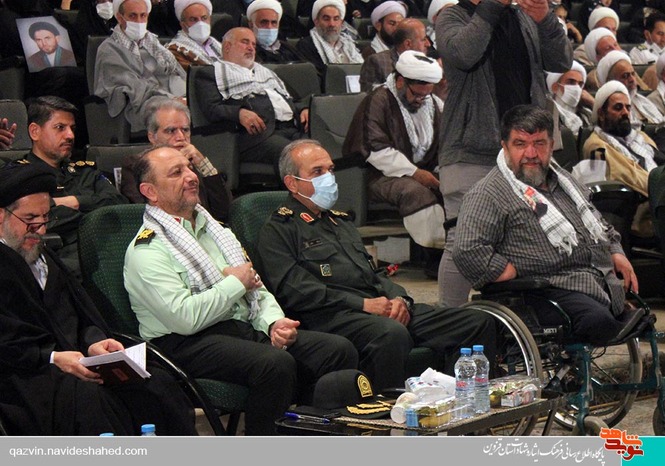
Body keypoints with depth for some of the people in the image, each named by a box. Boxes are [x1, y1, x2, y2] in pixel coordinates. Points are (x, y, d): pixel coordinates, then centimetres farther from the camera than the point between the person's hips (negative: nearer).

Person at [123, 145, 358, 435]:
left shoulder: (215, 229, 22)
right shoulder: (146, 251, -5)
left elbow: (258, 290, 21)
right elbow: (185, 317, -18)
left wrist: (274, 321, -2)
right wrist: (236, 283, -6)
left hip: (247, 327, 8)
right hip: (188, 344, -8)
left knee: (339, 351, -13)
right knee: (276, 364, -35)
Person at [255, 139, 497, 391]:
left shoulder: (342, 222, 32)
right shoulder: (276, 231, 5)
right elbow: (295, 291, -9)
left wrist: (399, 299, 5)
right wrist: (363, 304, -14)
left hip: (385, 309, 8)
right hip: (334, 317, -8)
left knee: (480, 323, -8)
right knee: (392, 334, -42)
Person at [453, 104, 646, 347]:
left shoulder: (562, 178, 22)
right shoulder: (488, 195, -5)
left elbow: (599, 223, 34)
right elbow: (468, 251, -18)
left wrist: (616, 253, 16)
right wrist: (521, 278, -17)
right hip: (551, 291, -8)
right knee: (597, 321, -33)